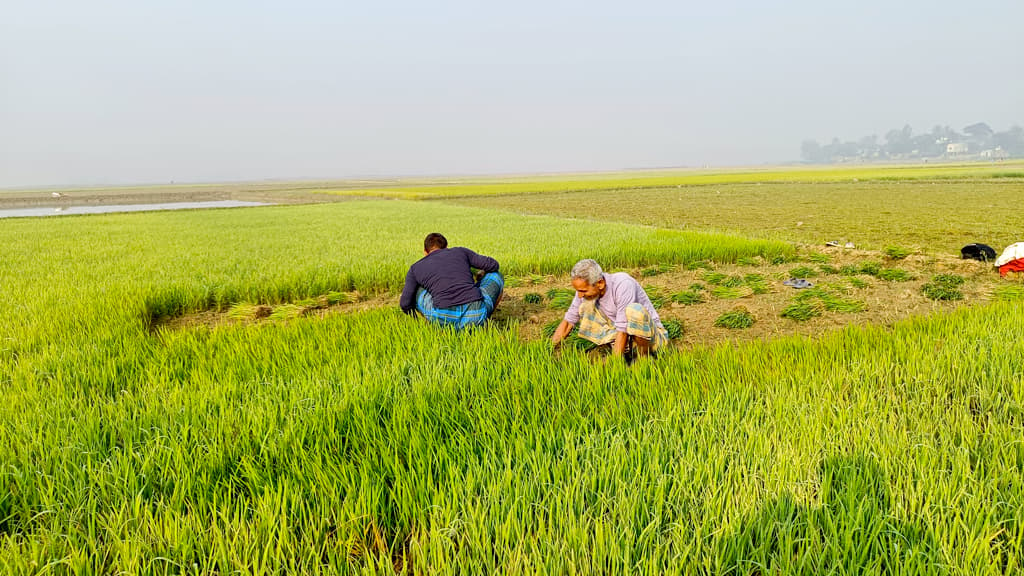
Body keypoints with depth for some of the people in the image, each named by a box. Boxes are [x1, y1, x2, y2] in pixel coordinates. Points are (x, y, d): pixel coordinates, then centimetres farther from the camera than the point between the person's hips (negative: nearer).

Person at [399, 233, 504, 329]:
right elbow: (493, 265, 18)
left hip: (443, 318, 0)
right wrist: (481, 274, 43)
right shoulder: (460, 252, 21)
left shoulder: (416, 268, 21)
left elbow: (405, 303, 15)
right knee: (495, 275, 29)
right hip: (475, 315, 0)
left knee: (414, 289, 30)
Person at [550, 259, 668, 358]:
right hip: (623, 335, 6)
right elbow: (568, 321, 1)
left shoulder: (623, 284, -29)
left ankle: (644, 357, -14)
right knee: (586, 306, -10)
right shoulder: (586, 287, -10)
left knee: (634, 310, -37)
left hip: (650, 333, -6)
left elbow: (622, 332, -29)